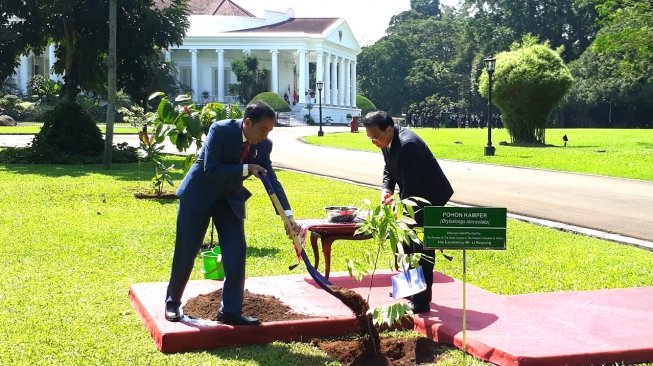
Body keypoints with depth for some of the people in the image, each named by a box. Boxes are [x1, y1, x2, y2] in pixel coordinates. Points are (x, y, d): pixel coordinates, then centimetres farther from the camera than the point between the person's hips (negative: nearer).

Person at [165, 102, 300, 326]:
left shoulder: (263, 145, -9)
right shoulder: (220, 131, -24)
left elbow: (271, 180, -10)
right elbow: (211, 170, -29)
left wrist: (288, 216, -21)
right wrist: (246, 169, -30)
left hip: (230, 199, 5)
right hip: (199, 195, -5)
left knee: (237, 253, -3)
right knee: (185, 252, 3)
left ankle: (230, 311, 5)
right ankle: (172, 303, 21)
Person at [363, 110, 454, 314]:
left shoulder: (408, 145, -31)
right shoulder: (387, 141, -2)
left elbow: (410, 186, -31)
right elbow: (388, 169, 10)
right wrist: (386, 189, -9)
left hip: (431, 196, -10)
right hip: (413, 195, 10)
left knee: (423, 246, -9)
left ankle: (421, 301, -5)